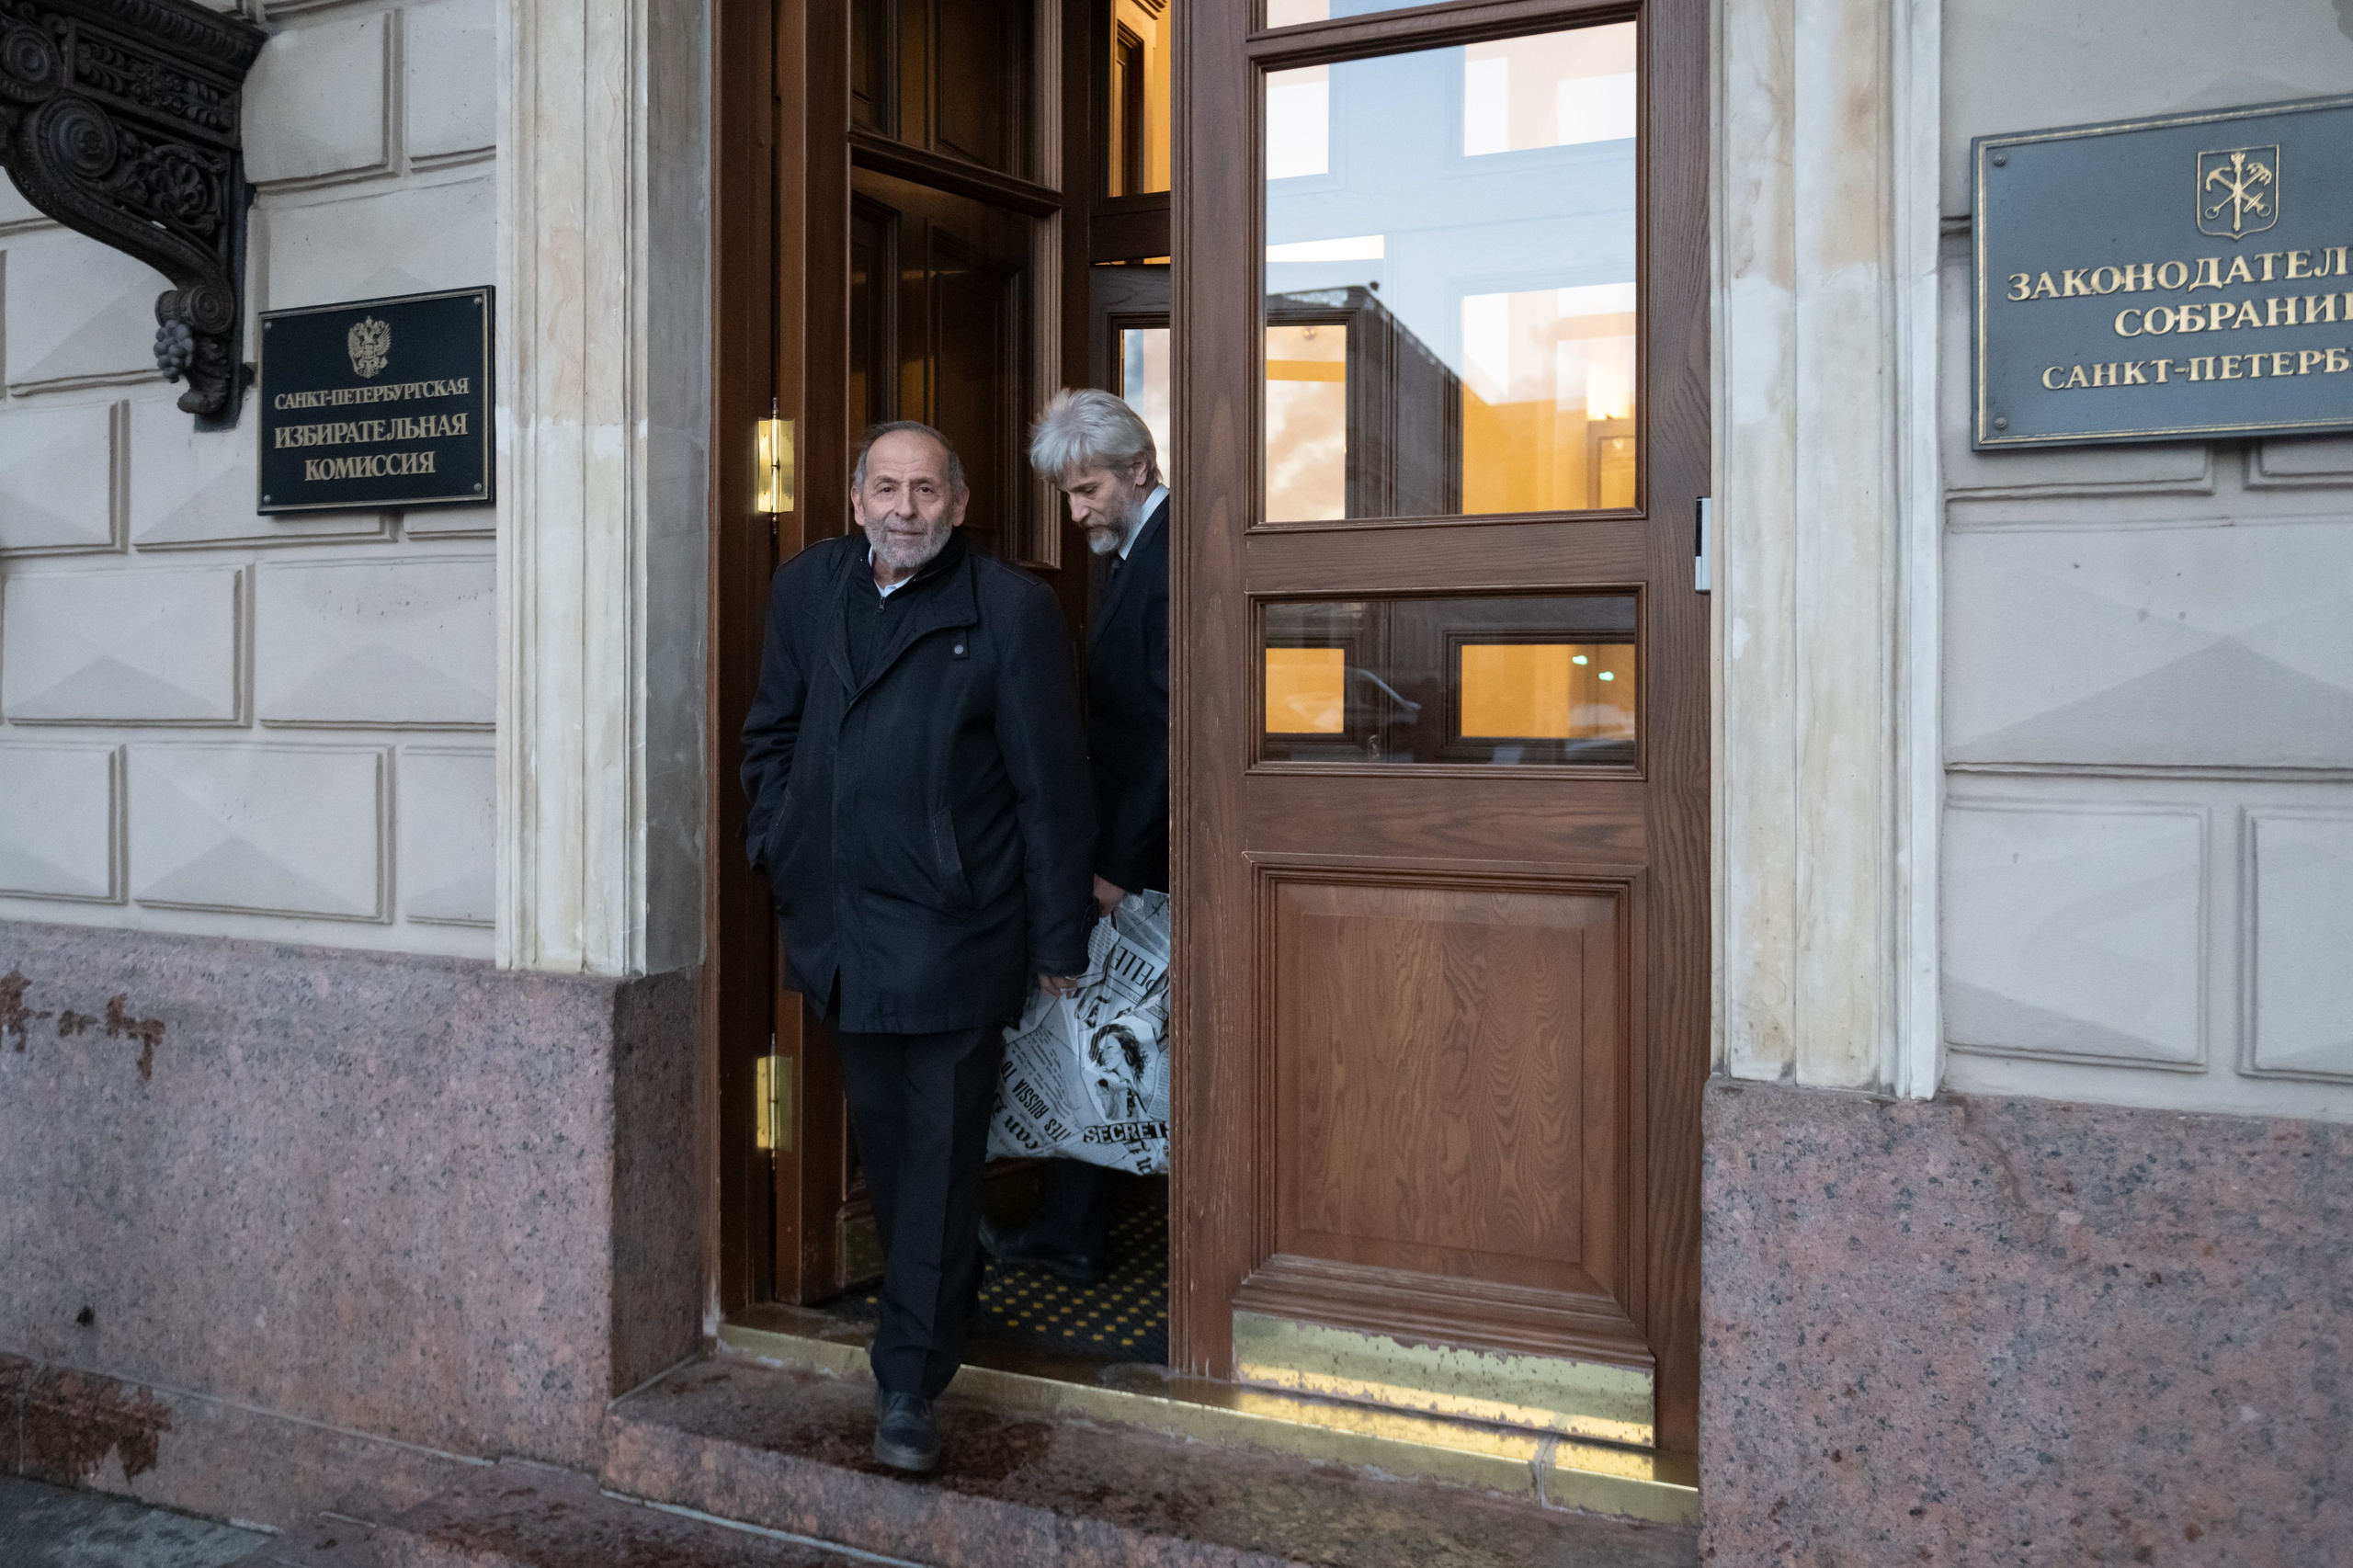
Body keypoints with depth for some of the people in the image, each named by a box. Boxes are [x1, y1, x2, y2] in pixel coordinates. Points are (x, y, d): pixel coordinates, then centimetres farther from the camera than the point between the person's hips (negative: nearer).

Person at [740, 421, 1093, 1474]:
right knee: (882, 1142, 17)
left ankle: (910, 1384, 12)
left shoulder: (1011, 609, -8)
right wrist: (777, 849, 10)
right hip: (837, 927, 5)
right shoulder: (806, 587, 7)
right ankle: (942, 1302, 39)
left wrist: (1059, 940, -5)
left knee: (939, 1157, 1)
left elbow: (1050, 786, -6)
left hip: (952, 938, -5)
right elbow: (770, 732, 19)